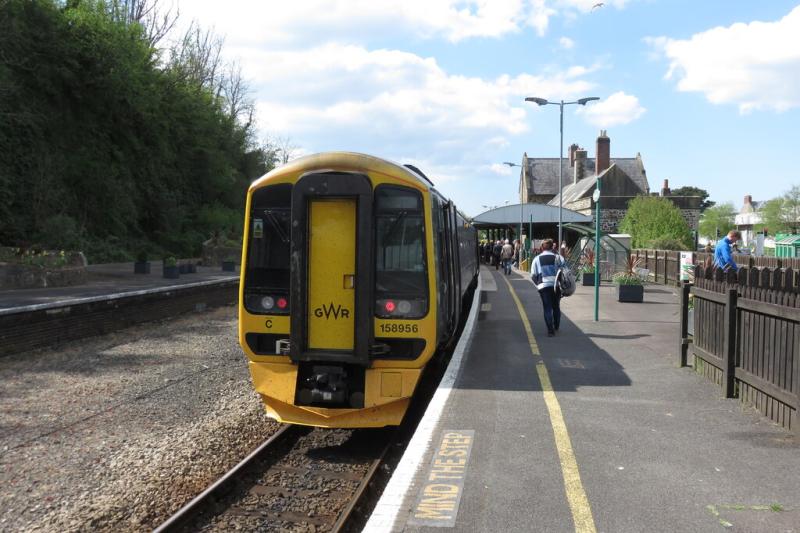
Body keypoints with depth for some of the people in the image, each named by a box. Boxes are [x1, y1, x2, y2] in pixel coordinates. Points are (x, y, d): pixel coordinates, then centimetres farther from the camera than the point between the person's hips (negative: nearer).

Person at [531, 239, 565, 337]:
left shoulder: (537, 259, 7)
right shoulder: (557, 257, 5)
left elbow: (533, 275, 4)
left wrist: (538, 283, 18)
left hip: (543, 285, -1)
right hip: (556, 285, 1)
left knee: (547, 308, 3)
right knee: (556, 306, 18)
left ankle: (550, 329, -6)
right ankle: (556, 327, 29)